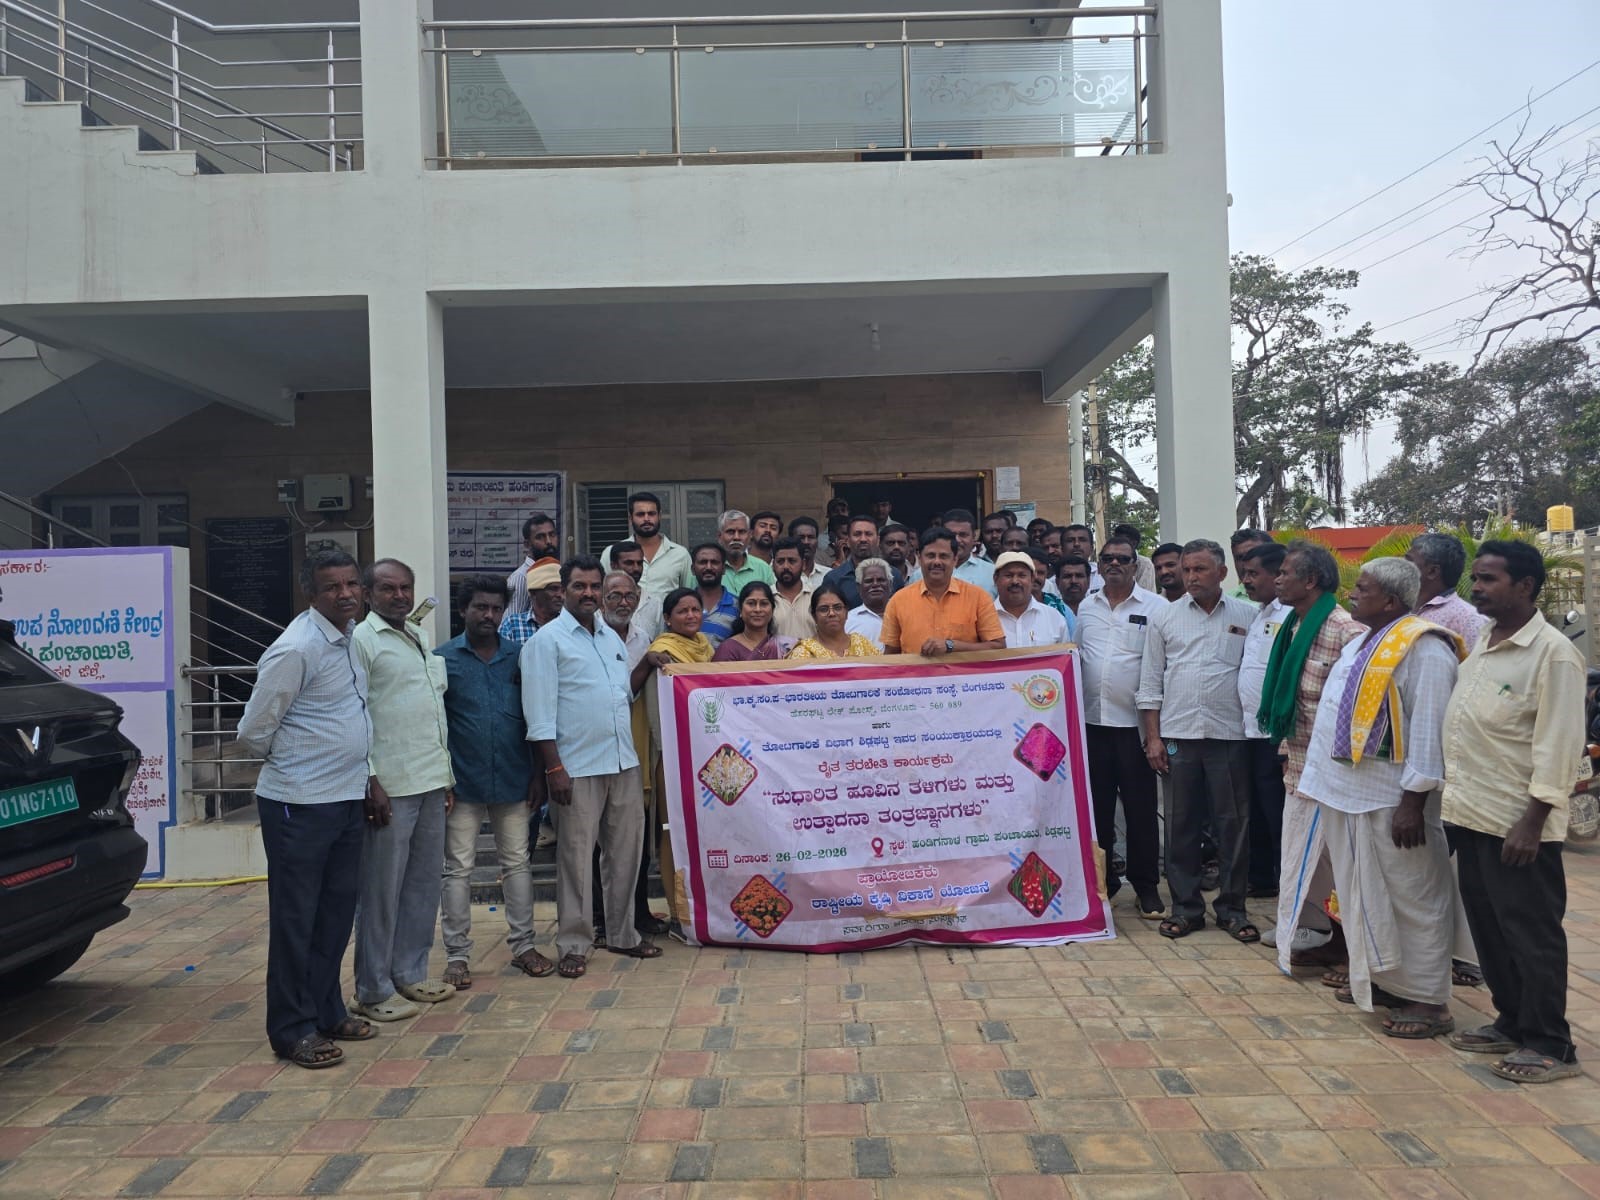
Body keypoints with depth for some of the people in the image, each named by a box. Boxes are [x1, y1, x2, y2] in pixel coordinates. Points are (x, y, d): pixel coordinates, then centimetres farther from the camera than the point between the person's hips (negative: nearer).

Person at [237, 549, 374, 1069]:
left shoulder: (351, 636, 7)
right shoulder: (297, 649, -18)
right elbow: (253, 732, -13)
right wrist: (294, 767, 4)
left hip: (347, 798, 8)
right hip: (301, 805, -8)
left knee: (337, 912, 16)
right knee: (296, 918, 4)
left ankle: (326, 1010, 30)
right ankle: (292, 1029, 17)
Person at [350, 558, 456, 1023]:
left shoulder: (423, 638, 16)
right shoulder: (361, 640, -6)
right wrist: (370, 782, -16)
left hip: (431, 782, 8)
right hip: (389, 787, -7)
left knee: (425, 881, 14)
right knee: (382, 890, 0)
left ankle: (410, 974, 27)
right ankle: (373, 991, 12)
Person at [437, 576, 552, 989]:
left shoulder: (518, 657, 5)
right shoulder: (443, 658, -1)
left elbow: (532, 718, 7)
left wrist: (537, 773, 4)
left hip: (513, 780, 2)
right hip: (462, 782, -2)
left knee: (517, 863, 11)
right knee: (458, 869, 6)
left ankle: (523, 945, 22)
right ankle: (457, 955, 16)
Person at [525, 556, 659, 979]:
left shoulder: (612, 638, 16)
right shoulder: (548, 640, -4)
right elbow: (540, 711, -10)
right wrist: (554, 767, -15)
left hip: (623, 762, 6)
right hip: (577, 767, -6)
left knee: (625, 852, 12)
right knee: (575, 857, 1)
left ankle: (622, 934, 26)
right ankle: (574, 944, 14)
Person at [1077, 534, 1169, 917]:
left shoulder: (1155, 607, -3)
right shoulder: (1086, 607, 10)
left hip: (1135, 722, -4)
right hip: (1093, 720, 4)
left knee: (1141, 808, 4)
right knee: (1097, 806, 11)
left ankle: (1146, 886, 17)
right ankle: (1101, 879, 23)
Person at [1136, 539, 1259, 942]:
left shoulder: (1246, 616, 4)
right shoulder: (1165, 618, 6)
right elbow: (1151, 681, 6)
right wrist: (1153, 737, 0)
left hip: (1229, 734, -1)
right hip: (1178, 733, 1)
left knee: (1233, 822, 5)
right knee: (1181, 822, 7)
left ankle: (1231, 907, 18)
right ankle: (1185, 906, 17)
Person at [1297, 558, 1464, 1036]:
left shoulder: (1423, 649, -16)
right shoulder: (1361, 644, 12)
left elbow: (1428, 730, -20)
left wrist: (1413, 802, -21)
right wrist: (1326, 781, 18)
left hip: (1390, 800, -9)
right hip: (1348, 793, 9)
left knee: (1410, 898, 2)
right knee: (1364, 893, 19)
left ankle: (1428, 1001, 14)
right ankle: (1379, 978, 33)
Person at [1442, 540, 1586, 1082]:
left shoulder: (1553, 653, -13)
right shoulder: (1480, 645, 11)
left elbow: (1558, 745, -16)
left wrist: (1533, 821, -18)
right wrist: (1456, 800, 15)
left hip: (1518, 824, -8)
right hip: (1472, 813, 8)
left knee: (1531, 933, 3)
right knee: (1488, 925, 16)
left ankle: (1551, 1046, 15)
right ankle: (1511, 1021, 30)